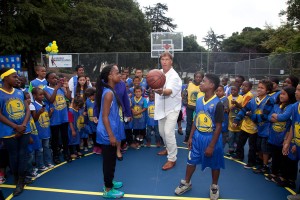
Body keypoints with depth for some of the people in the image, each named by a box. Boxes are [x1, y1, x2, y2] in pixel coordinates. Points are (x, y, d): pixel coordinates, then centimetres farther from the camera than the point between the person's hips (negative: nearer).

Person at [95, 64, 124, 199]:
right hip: (108, 134, -9)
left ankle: (109, 183, 37)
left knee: (111, 160, 20)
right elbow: (104, 117, -22)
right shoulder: (108, 93, -20)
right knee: (109, 160, 3)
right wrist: (111, 135, -21)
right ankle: (108, 190, 18)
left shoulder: (111, 91, 10)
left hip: (111, 133, 9)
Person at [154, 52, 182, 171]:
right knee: (162, 131, 17)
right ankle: (168, 148, 42)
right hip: (161, 108, 8)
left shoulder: (174, 76, -21)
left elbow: (169, 91, -40)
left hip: (172, 108, -7)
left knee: (168, 132, -14)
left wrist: (161, 91, -60)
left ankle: (172, 159, -1)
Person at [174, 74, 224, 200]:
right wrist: (191, 137, 7)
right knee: (191, 161, 14)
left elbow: (218, 127, -16)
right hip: (197, 137, 5)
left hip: (211, 138, -5)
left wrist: (211, 146, -15)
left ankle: (214, 187, 37)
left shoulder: (217, 104, -19)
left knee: (214, 164, 14)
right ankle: (186, 183, 35)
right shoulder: (199, 101, -1)